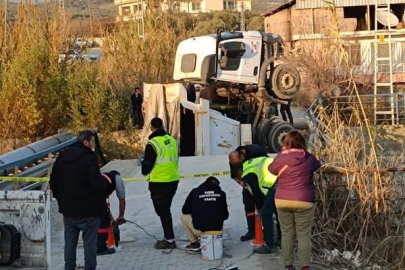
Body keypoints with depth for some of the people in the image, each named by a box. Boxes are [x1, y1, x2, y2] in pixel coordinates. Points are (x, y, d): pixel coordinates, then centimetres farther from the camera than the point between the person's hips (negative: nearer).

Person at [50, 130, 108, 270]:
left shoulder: (62, 157, 7)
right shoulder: (89, 158, -16)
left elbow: (53, 182, 12)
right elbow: (97, 183, -24)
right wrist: (105, 181, -3)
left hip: (67, 208, 7)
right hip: (88, 210, -7)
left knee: (70, 241, 14)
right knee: (89, 242, 2)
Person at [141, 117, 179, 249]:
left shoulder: (152, 143, -16)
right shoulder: (172, 140, 5)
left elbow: (147, 164, -11)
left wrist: (145, 171, 10)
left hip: (159, 182, -7)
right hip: (173, 180, 7)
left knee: (162, 211, 2)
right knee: (166, 209, 18)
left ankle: (169, 239, 3)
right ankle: (168, 237, 24)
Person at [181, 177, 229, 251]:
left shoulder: (195, 192, 1)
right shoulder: (221, 193, 5)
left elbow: (185, 211, 8)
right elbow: (225, 215, 11)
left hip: (199, 230, -3)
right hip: (217, 229, 3)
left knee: (184, 216, 23)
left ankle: (194, 243, 20)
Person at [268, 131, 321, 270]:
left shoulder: (280, 158, -4)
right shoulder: (309, 158, -2)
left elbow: (271, 169, 14)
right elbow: (318, 165, 19)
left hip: (282, 201, 1)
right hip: (304, 202, -1)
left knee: (287, 234, 10)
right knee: (304, 235, 4)